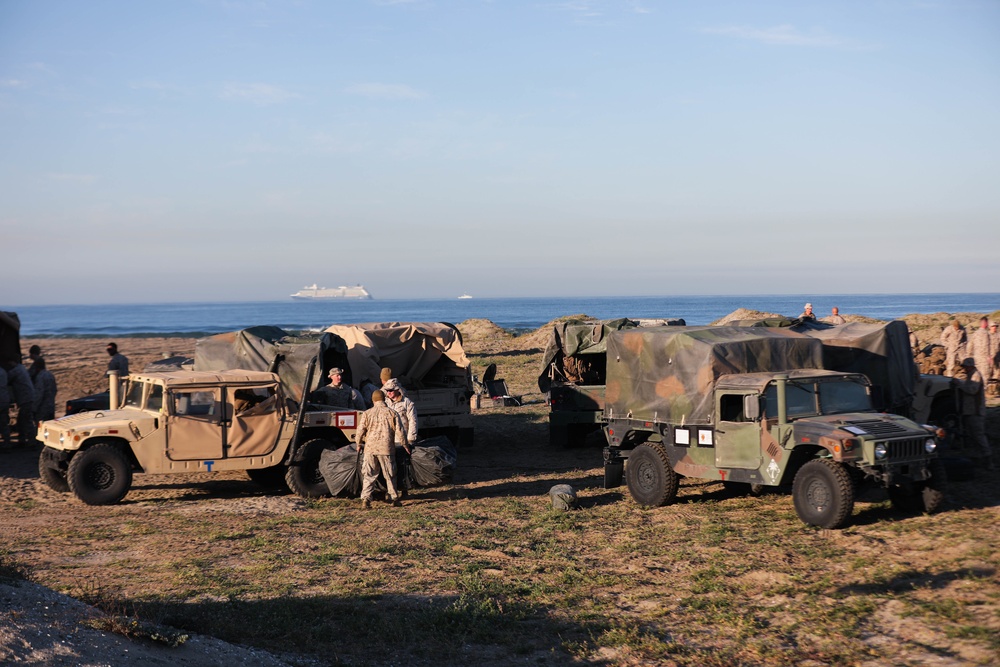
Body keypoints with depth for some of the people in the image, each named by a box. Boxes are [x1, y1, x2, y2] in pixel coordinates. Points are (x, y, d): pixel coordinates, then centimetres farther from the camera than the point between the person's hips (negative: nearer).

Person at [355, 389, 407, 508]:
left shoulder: (367, 413, 3)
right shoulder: (392, 413, 1)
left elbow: (360, 430, 0)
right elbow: (399, 431, 0)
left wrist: (359, 444, 17)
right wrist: (405, 444, 14)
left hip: (370, 448, 1)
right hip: (386, 449, -1)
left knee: (369, 475, 5)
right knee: (390, 475, 11)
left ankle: (365, 499, -7)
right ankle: (394, 499, 16)